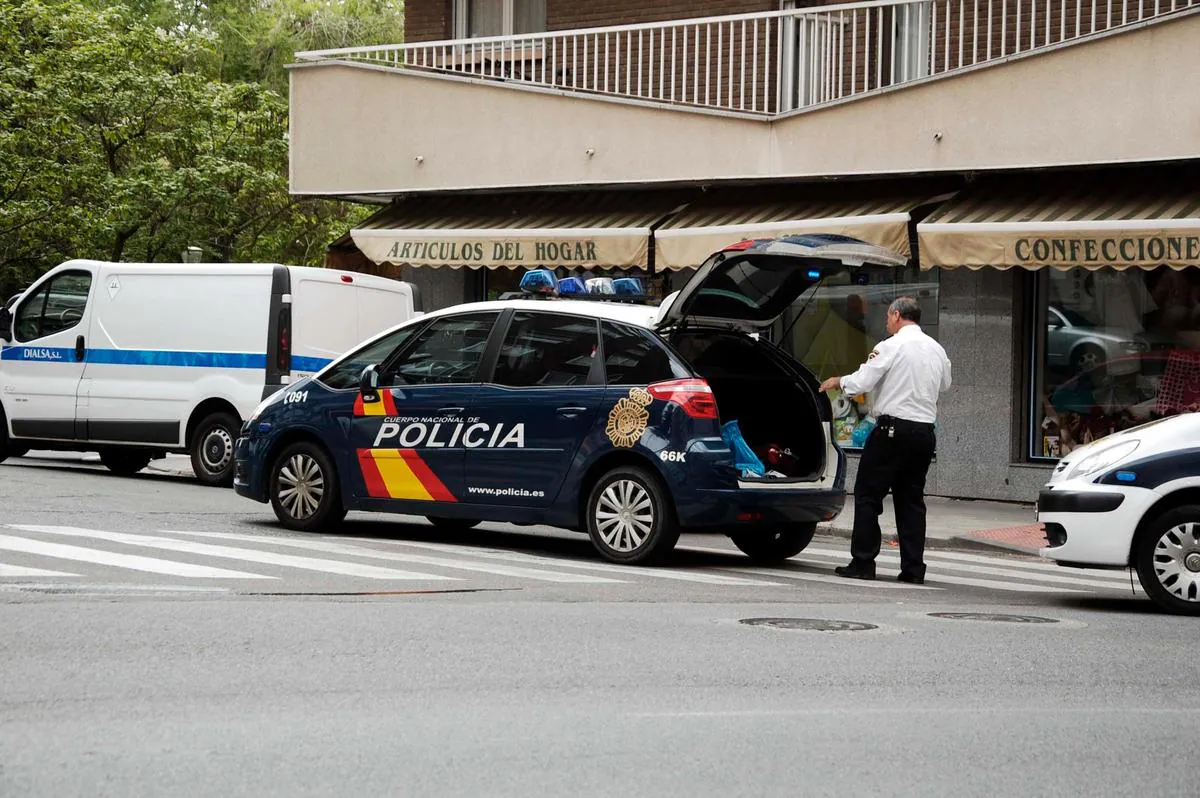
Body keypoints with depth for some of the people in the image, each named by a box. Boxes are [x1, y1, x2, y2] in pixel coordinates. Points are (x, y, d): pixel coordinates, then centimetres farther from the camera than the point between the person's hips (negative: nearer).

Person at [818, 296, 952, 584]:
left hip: (894, 429, -6)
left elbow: (861, 382, -10)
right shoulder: (937, 350, 11)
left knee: (868, 495, 1)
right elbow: (944, 384, 25)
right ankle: (913, 568, 6)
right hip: (925, 431, 6)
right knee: (911, 498, 10)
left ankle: (862, 562, -2)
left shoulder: (892, 347, -9)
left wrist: (837, 382, 8)